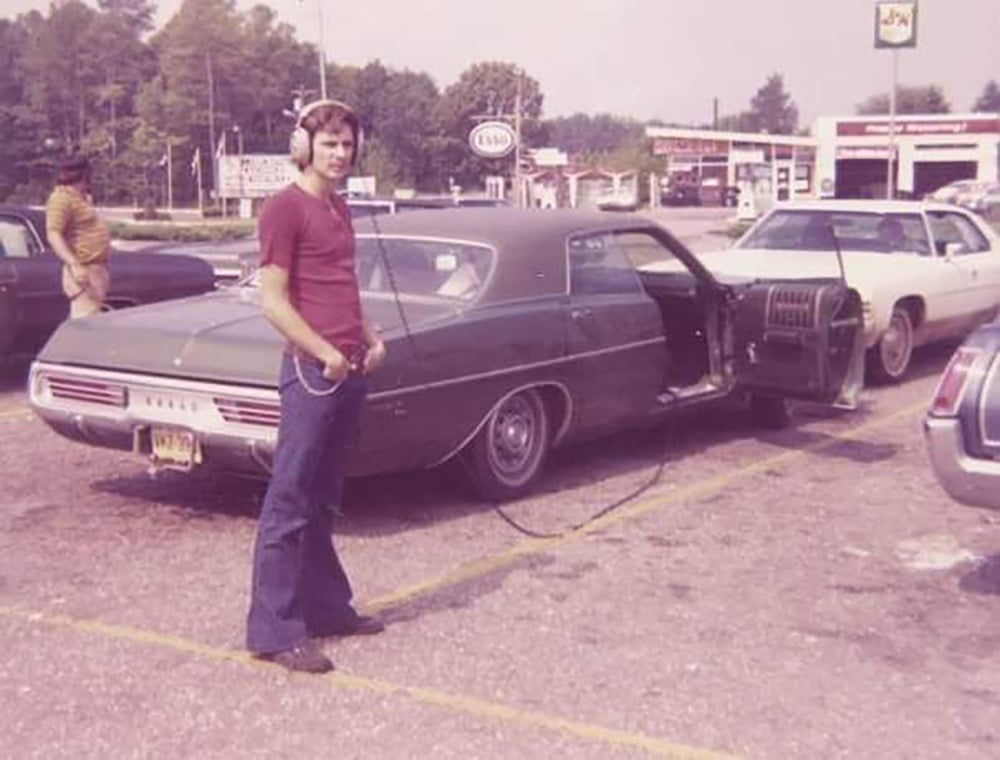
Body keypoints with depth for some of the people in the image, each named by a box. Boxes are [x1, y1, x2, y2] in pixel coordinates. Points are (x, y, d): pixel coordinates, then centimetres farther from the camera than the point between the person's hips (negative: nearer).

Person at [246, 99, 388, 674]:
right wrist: (325, 354, -16)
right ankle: (275, 631, 0)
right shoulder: (285, 208, -9)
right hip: (313, 370, -8)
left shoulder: (339, 209, 17)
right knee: (289, 504, -4)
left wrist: (370, 338, 9)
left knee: (324, 502, 15)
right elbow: (274, 302, -13)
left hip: (351, 370, 8)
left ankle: (327, 607, 23)